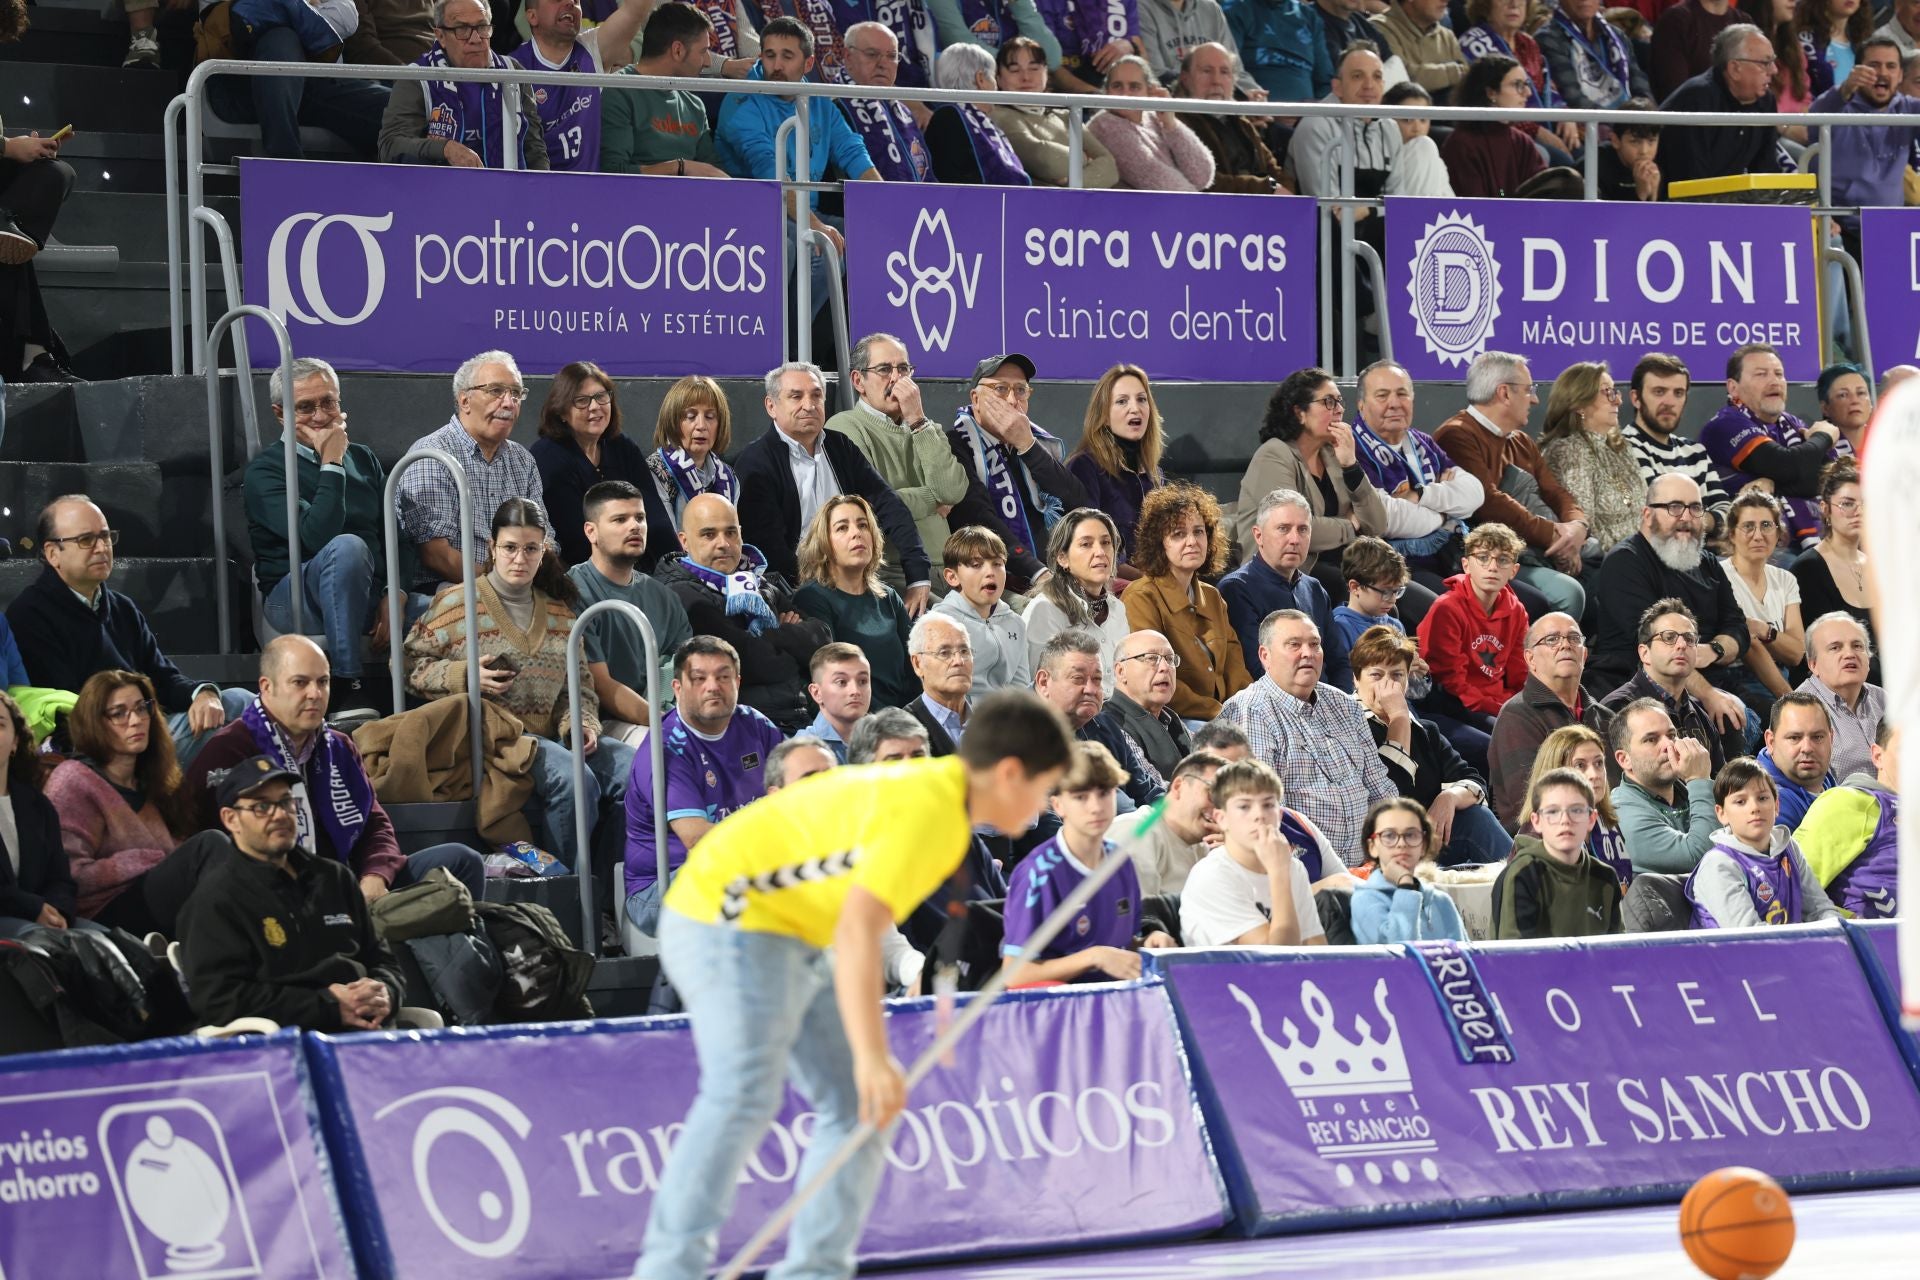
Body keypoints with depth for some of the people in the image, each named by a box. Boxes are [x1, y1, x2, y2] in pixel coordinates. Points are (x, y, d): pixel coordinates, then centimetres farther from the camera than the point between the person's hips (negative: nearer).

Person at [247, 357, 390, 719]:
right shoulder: (266, 471, -1)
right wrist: (332, 465, -12)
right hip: (293, 598, -5)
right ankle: (348, 688, -36)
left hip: (369, 594, 5)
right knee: (348, 547, -38)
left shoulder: (363, 458, 18)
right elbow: (317, 536, -17)